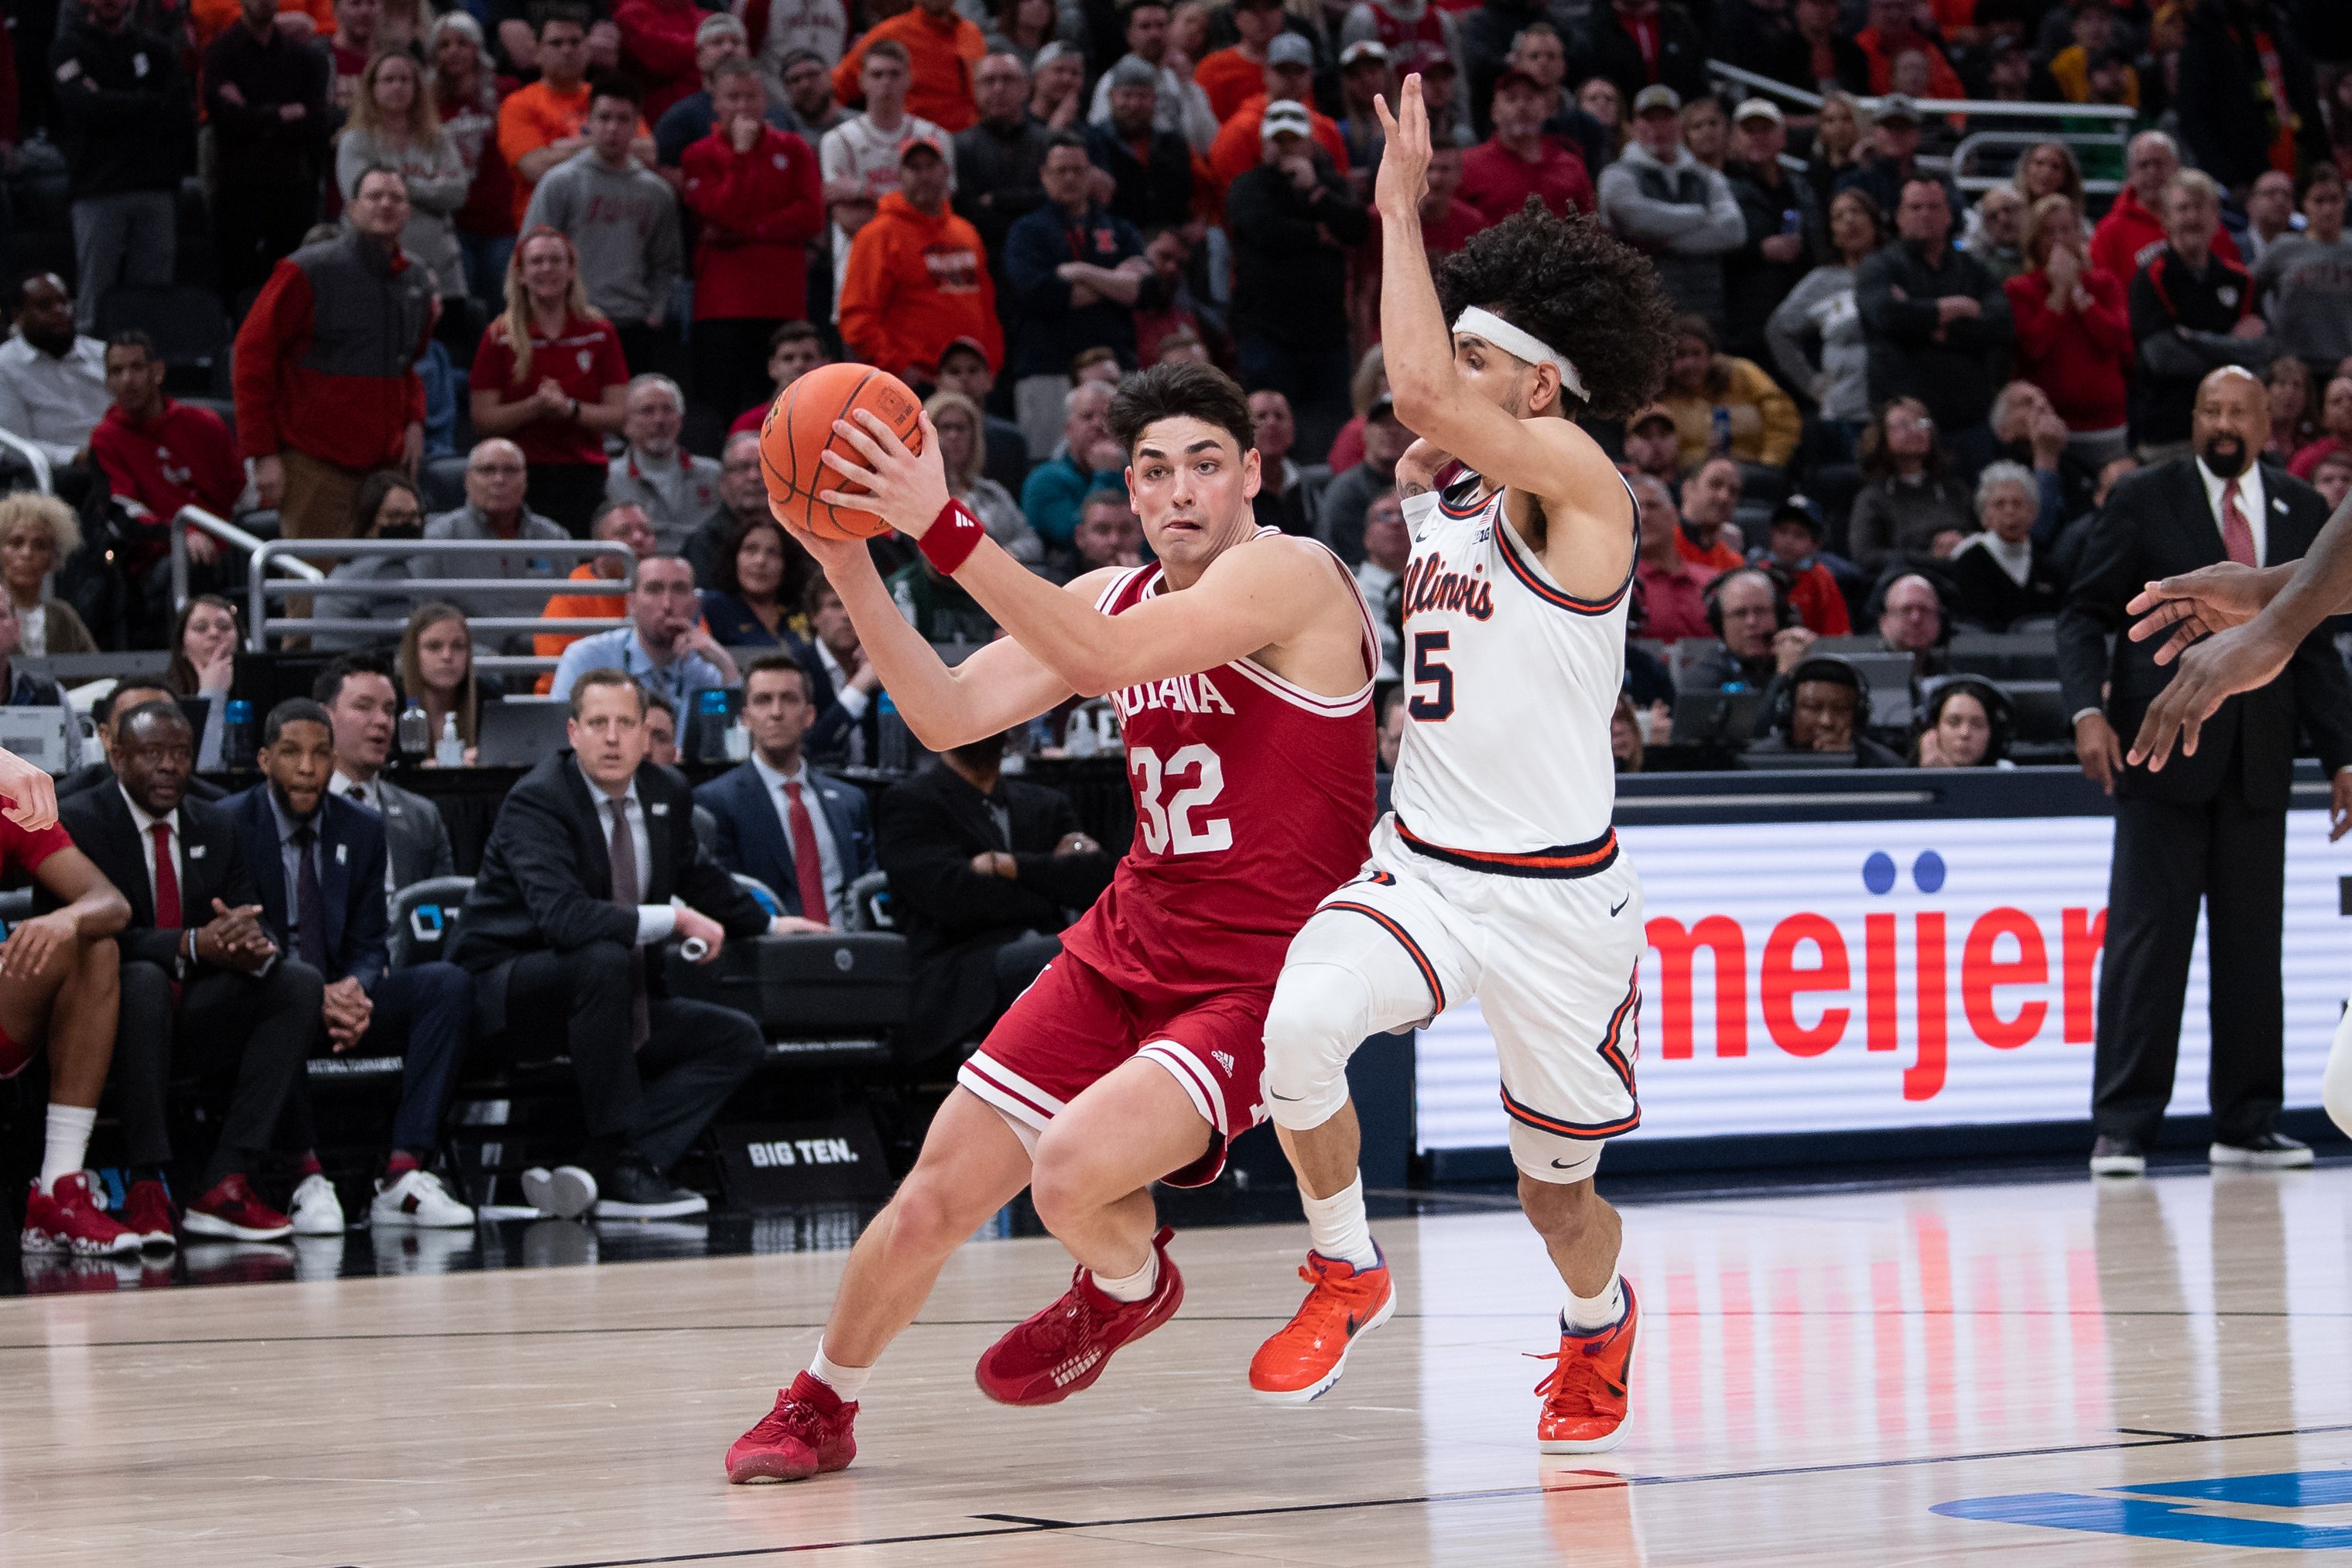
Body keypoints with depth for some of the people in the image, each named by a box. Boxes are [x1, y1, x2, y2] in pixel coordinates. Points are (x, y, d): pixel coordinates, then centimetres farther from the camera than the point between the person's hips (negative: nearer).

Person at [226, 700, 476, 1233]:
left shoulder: (362, 830, 10)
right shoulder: (230, 825, -4)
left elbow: (369, 946, 7)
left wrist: (355, 990, -19)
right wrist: (316, 996, -27)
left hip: (344, 996, 5)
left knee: (449, 983, -21)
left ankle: (403, 1176, -29)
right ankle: (308, 1178, -35)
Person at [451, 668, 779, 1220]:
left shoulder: (667, 793, 5)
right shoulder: (536, 801, -19)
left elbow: (698, 876, 28)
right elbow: (563, 916, -34)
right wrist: (675, 920, -32)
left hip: (616, 993, 8)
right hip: (507, 995, -8)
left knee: (739, 1040, -4)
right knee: (604, 960, -37)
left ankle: (596, 1172, -22)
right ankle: (624, 1165, -30)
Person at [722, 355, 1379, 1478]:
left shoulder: (1288, 575, -14)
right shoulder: (1116, 596, 10)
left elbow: (1108, 658, -29)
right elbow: (951, 715, 2)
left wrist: (945, 529, -34)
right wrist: (851, 568, -11)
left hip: (1256, 978, -7)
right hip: (1128, 945, 7)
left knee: (1073, 1172, -28)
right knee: (934, 1199, 4)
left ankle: (1130, 1286, 8)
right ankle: (821, 1404, 29)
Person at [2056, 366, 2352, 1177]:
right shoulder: (2144, 502, 1)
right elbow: (2085, 615, 0)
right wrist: (2088, 710, -16)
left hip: (2259, 756, 4)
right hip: (2163, 747, -4)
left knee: (2252, 942, 5)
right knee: (2146, 937, -6)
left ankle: (2247, 1125, 13)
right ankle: (2122, 1129, -4)